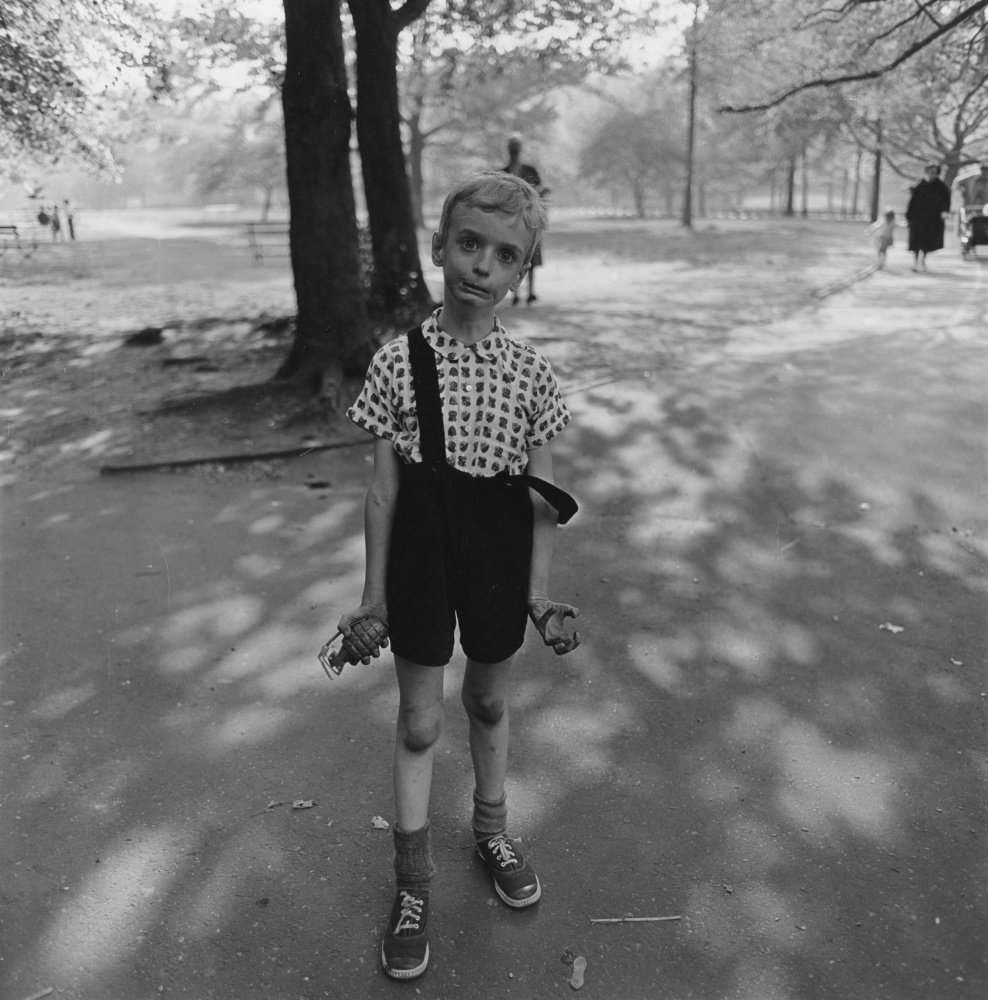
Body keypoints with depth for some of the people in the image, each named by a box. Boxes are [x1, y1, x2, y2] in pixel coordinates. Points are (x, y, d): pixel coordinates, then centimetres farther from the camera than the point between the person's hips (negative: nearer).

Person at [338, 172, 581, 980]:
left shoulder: (530, 371, -7)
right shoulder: (398, 362, -10)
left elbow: (543, 495, -1)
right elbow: (384, 487, -5)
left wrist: (539, 590, -2)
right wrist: (374, 594, -2)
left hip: (498, 559, 1)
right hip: (423, 556, -1)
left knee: (490, 703, 20)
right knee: (419, 720, 10)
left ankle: (493, 830, 46)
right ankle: (413, 881, 28)